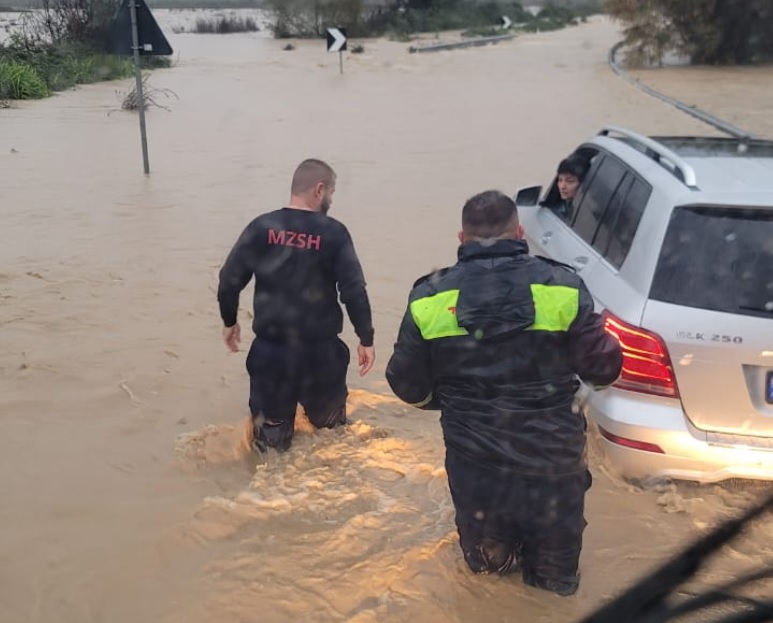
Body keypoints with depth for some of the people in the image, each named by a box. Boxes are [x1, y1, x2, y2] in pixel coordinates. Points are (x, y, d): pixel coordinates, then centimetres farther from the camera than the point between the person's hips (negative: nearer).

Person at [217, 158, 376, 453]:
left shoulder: (261, 227, -4)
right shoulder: (334, 233, -9)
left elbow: (229, 280, -1)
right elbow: (354, 291, -11)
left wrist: (229, 322, 16)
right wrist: (366, 339, 0)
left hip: (270, 349, 1)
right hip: (320, 350, -1)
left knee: (271, 438, 16)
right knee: (330, 428, 24)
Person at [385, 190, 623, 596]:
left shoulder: (430, 298, -10)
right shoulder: (563, 287, -13)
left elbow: (408, 386, -2)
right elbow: (604, 369, -6)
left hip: (475, 468, 1)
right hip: (552, 464, 0)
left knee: (487, 560, 34)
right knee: (555, 574, 29)